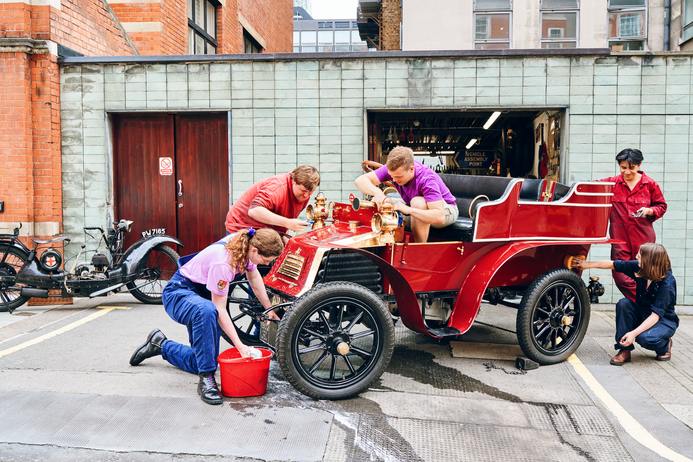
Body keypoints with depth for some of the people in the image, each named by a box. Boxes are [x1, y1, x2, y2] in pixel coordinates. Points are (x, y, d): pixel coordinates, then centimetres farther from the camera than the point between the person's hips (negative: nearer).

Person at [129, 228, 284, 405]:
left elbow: (254, 277, 9)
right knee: (206, 310, -45)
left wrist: (269, 309, 14)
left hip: (202, 294, 8)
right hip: (178, 293, -8)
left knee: (201, 362, 4)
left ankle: (160, 345, 28)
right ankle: (206, 378, -33)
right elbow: (220, 309, -28)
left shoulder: (245, 245, -11)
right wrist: (239, 345, -29)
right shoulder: (222, 264, -34)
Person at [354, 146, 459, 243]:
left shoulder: (426, 179, -36)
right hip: (414, 207, 6)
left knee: (418, 202, -39)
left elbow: (440, 217, -45)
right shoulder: (394, 169, -21)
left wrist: (408, 210, -55)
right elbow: (360, 180, -23)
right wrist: (377, 192, -44)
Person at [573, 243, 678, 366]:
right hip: (642, 315, 6)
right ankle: (624, 350, -18)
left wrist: (634, 333, -40)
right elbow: (613, 264, 0)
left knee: (645, 338, -36)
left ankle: (665, 345, 4)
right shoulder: (639, 268, -14)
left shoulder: (667, 284, -29)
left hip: (665, 320, -6)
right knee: (623, 303, -25)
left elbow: (656, 315, -32)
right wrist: (588, 264, -3)